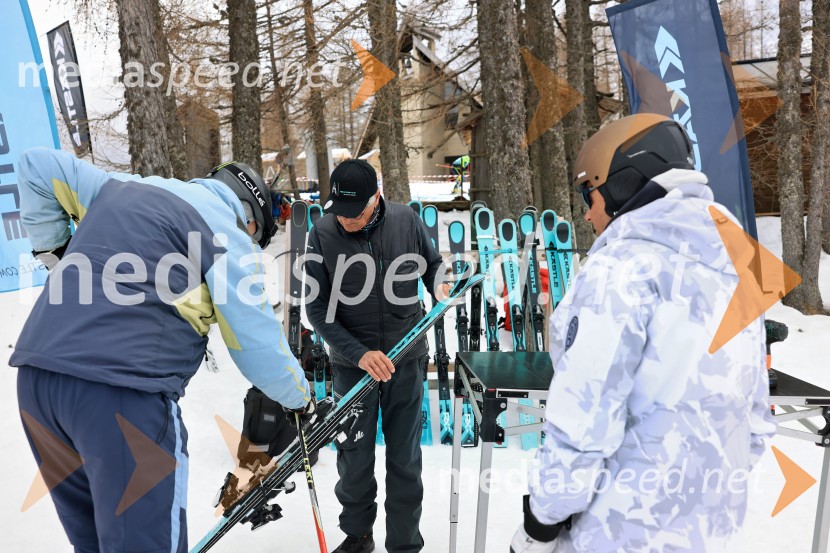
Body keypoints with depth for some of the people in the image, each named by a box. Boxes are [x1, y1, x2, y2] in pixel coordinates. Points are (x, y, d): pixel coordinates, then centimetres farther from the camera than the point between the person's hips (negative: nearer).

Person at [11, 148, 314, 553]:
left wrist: (53, 249, 29)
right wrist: (301, 399, 19)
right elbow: (258, 348, 2)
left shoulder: (123, 187, 21)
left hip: (35, 375, 8)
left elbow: (37, 166, 29)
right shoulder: (230, 236, 2)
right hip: (124, 388, -7)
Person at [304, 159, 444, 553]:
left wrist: (440, 285, -12)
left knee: (404, 458, 10)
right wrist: (359, 354, -21)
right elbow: (318, 309, -11)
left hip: (406, 359, 1)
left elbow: (432, 262, 10)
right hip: (353, 362, 0)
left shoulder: (406, 220, -9)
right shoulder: (322, 235, -13)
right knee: (354, 456, 13)